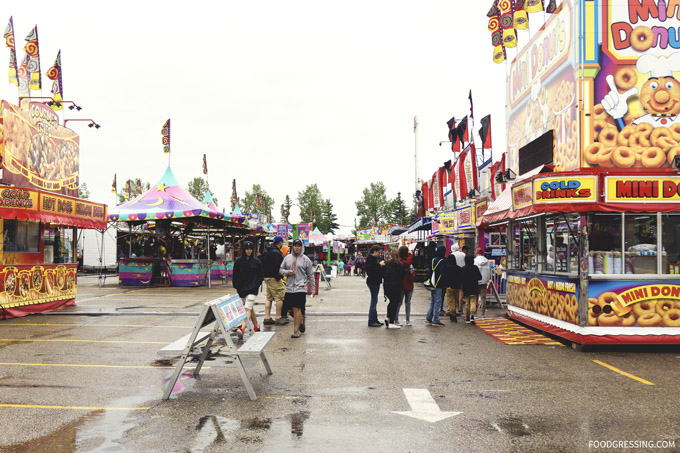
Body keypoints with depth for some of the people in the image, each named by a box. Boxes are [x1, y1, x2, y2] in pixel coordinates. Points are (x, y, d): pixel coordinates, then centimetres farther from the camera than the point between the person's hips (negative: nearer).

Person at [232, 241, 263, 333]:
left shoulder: (257, 262, 1)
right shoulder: (239, 261, 5)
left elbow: (260, 276, 6)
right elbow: (235, 275, 10)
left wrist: (257, 285, -5)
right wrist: (236, 287, 2)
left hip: (252, 289, -4)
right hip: (241, 289, 4)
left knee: (248, 308, -15)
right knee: (250, 308, 13)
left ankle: (243, 328, -26)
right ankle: (256, 326, 26)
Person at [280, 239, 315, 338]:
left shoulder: (305, 259, 3)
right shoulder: (287, 258, 11)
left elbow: (310, 275, 7)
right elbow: (280, 270, 15)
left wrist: (313, 288, 6)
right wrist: (287, 272, -7)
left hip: (300, 288, -4)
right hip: (289, 288, 4)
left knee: (297, 309, -8)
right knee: (293, 309, 10)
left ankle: (296, 330, -4)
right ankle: (301, 323, 33)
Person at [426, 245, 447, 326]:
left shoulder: (433, 260, 9)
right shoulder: (443, 261, -13)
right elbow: (443, 274, -18)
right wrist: (445, 285, -13)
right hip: (438, 285, -7)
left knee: (432, 301, 18)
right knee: (437, 302, -3)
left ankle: (429, 317, 19)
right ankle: (435, 320, -1)